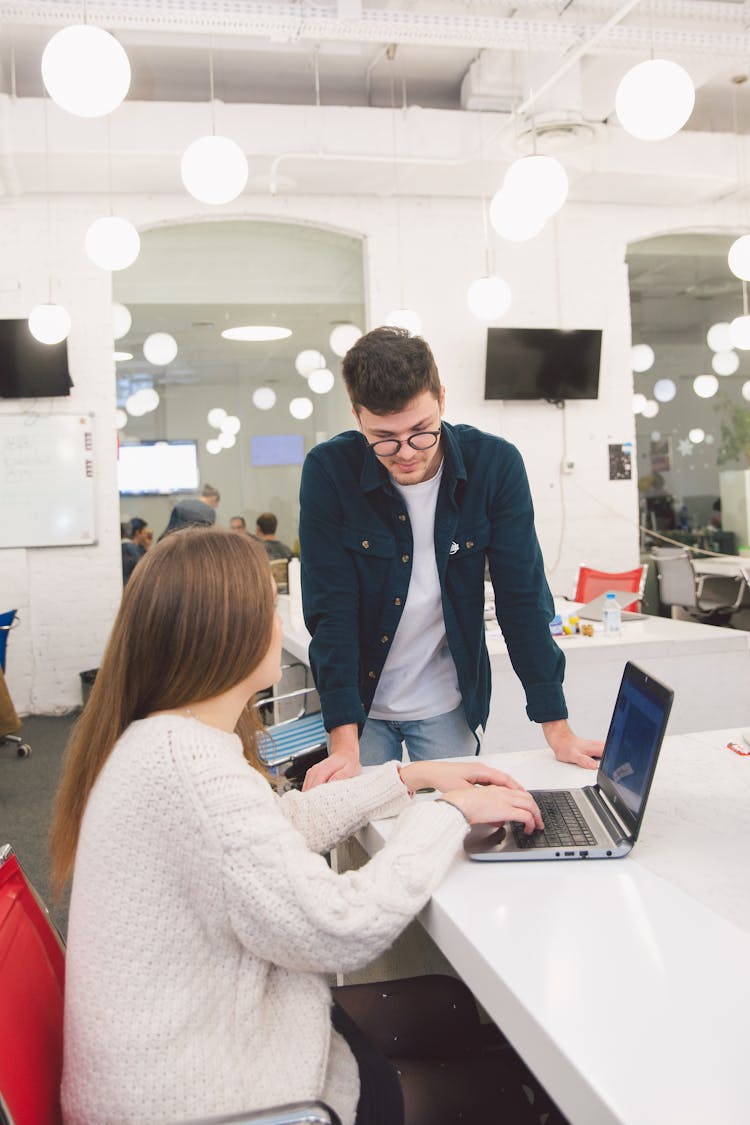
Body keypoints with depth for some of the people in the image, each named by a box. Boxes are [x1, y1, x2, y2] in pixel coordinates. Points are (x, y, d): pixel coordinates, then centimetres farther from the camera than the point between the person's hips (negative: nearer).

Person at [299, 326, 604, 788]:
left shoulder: (495, 464, -15)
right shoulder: (329, 471, -18)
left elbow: (523, 598, -12)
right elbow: (331, 608, -17)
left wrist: (558, 730, -13)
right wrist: (344, 743, -23)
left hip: (449, 704, 1)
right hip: (362, 702, 0)